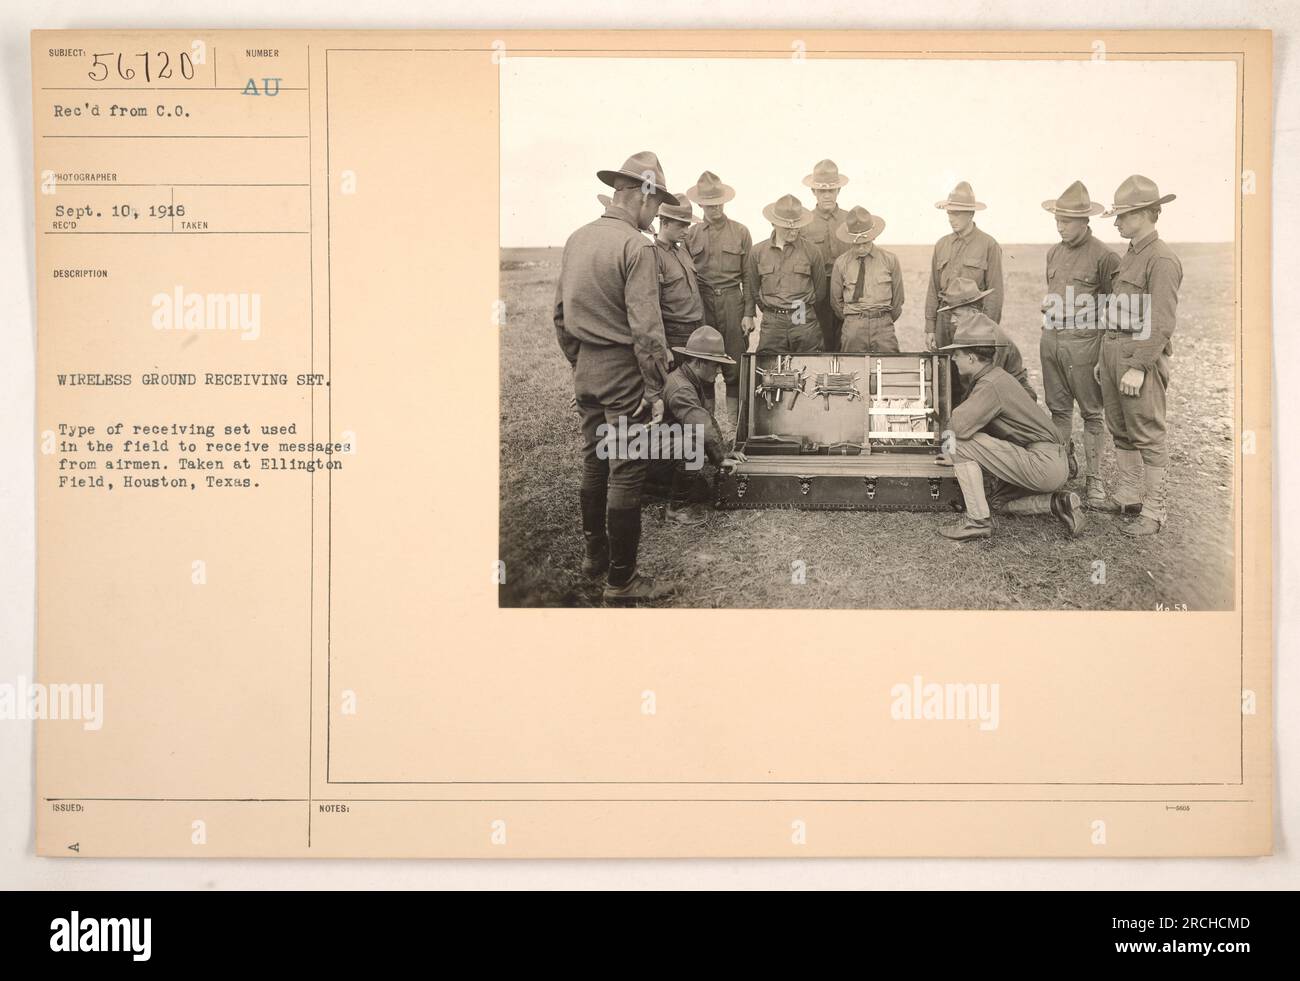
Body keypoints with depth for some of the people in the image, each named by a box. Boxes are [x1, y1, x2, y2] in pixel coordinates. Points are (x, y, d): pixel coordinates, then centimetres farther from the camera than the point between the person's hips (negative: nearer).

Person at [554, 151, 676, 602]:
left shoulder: (576, 239, 6)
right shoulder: (636, 247, -17)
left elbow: (561, 312, 13)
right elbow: (646, 328, -20)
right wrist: (656, 390, -14)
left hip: (586, 370, 8)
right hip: (623, 372, -8)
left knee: (594, 463, 20)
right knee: (625, 475, 0)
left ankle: (594, 553, 34)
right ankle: (621, 580, 6)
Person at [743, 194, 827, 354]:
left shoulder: (811, 251, 2)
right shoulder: (758, 252, 5)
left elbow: (820, 288, 11)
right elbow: (751, 287, 16)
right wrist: (748, 315, 18)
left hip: (804, 322, 0)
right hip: (772, 323, 1)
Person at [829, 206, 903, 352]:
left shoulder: (889, 260, 3)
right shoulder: (841, 263, 2)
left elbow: (897, 296, 10)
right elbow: (836, 299, 11)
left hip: (883, 324, 0)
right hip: (852, 326, 0)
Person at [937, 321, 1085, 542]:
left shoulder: (991, 385, -16)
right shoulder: (995, 376, 16)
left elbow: (960, 426, -27)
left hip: (1043, 463, -10)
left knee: (961, 444, -14)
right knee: (999, 501, 31)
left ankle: (978, 520, -12)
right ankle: (1057, 503, 13)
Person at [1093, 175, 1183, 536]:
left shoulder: (1162, 260, -13)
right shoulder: (1129, 256, 16)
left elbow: (1161, 323, -18)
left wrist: (1138, 367, -22)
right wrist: (1104, 357, 19)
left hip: (1142, 356, -9)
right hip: (1114, 351, 9)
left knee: (1148, 436, -4)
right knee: (1120, 431, 15)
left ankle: (1153, 510, 1)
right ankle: (1127, 496, 25)